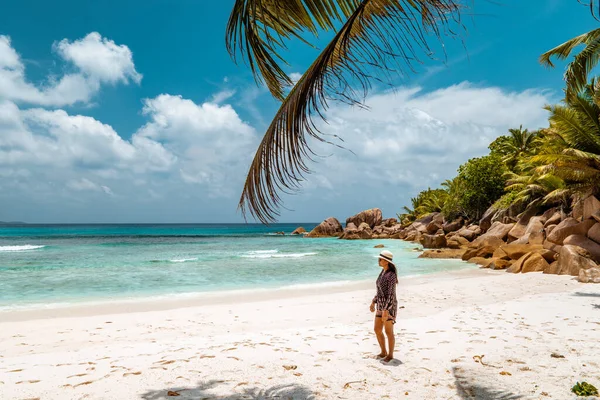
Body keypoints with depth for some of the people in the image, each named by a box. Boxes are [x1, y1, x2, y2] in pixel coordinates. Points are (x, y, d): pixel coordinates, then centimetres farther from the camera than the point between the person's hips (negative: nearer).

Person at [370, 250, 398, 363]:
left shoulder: (391, 275, -21)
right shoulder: (383, 272, 8)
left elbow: (391, 294, -22)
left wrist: (386, 311, -23)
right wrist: (373, 302, 20)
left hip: (389, 306, -9)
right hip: (381, 305, 9)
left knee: (388, 332, 4)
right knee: (377, 330, 13)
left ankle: (390, 355, 22)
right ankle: (383, 352, 31)